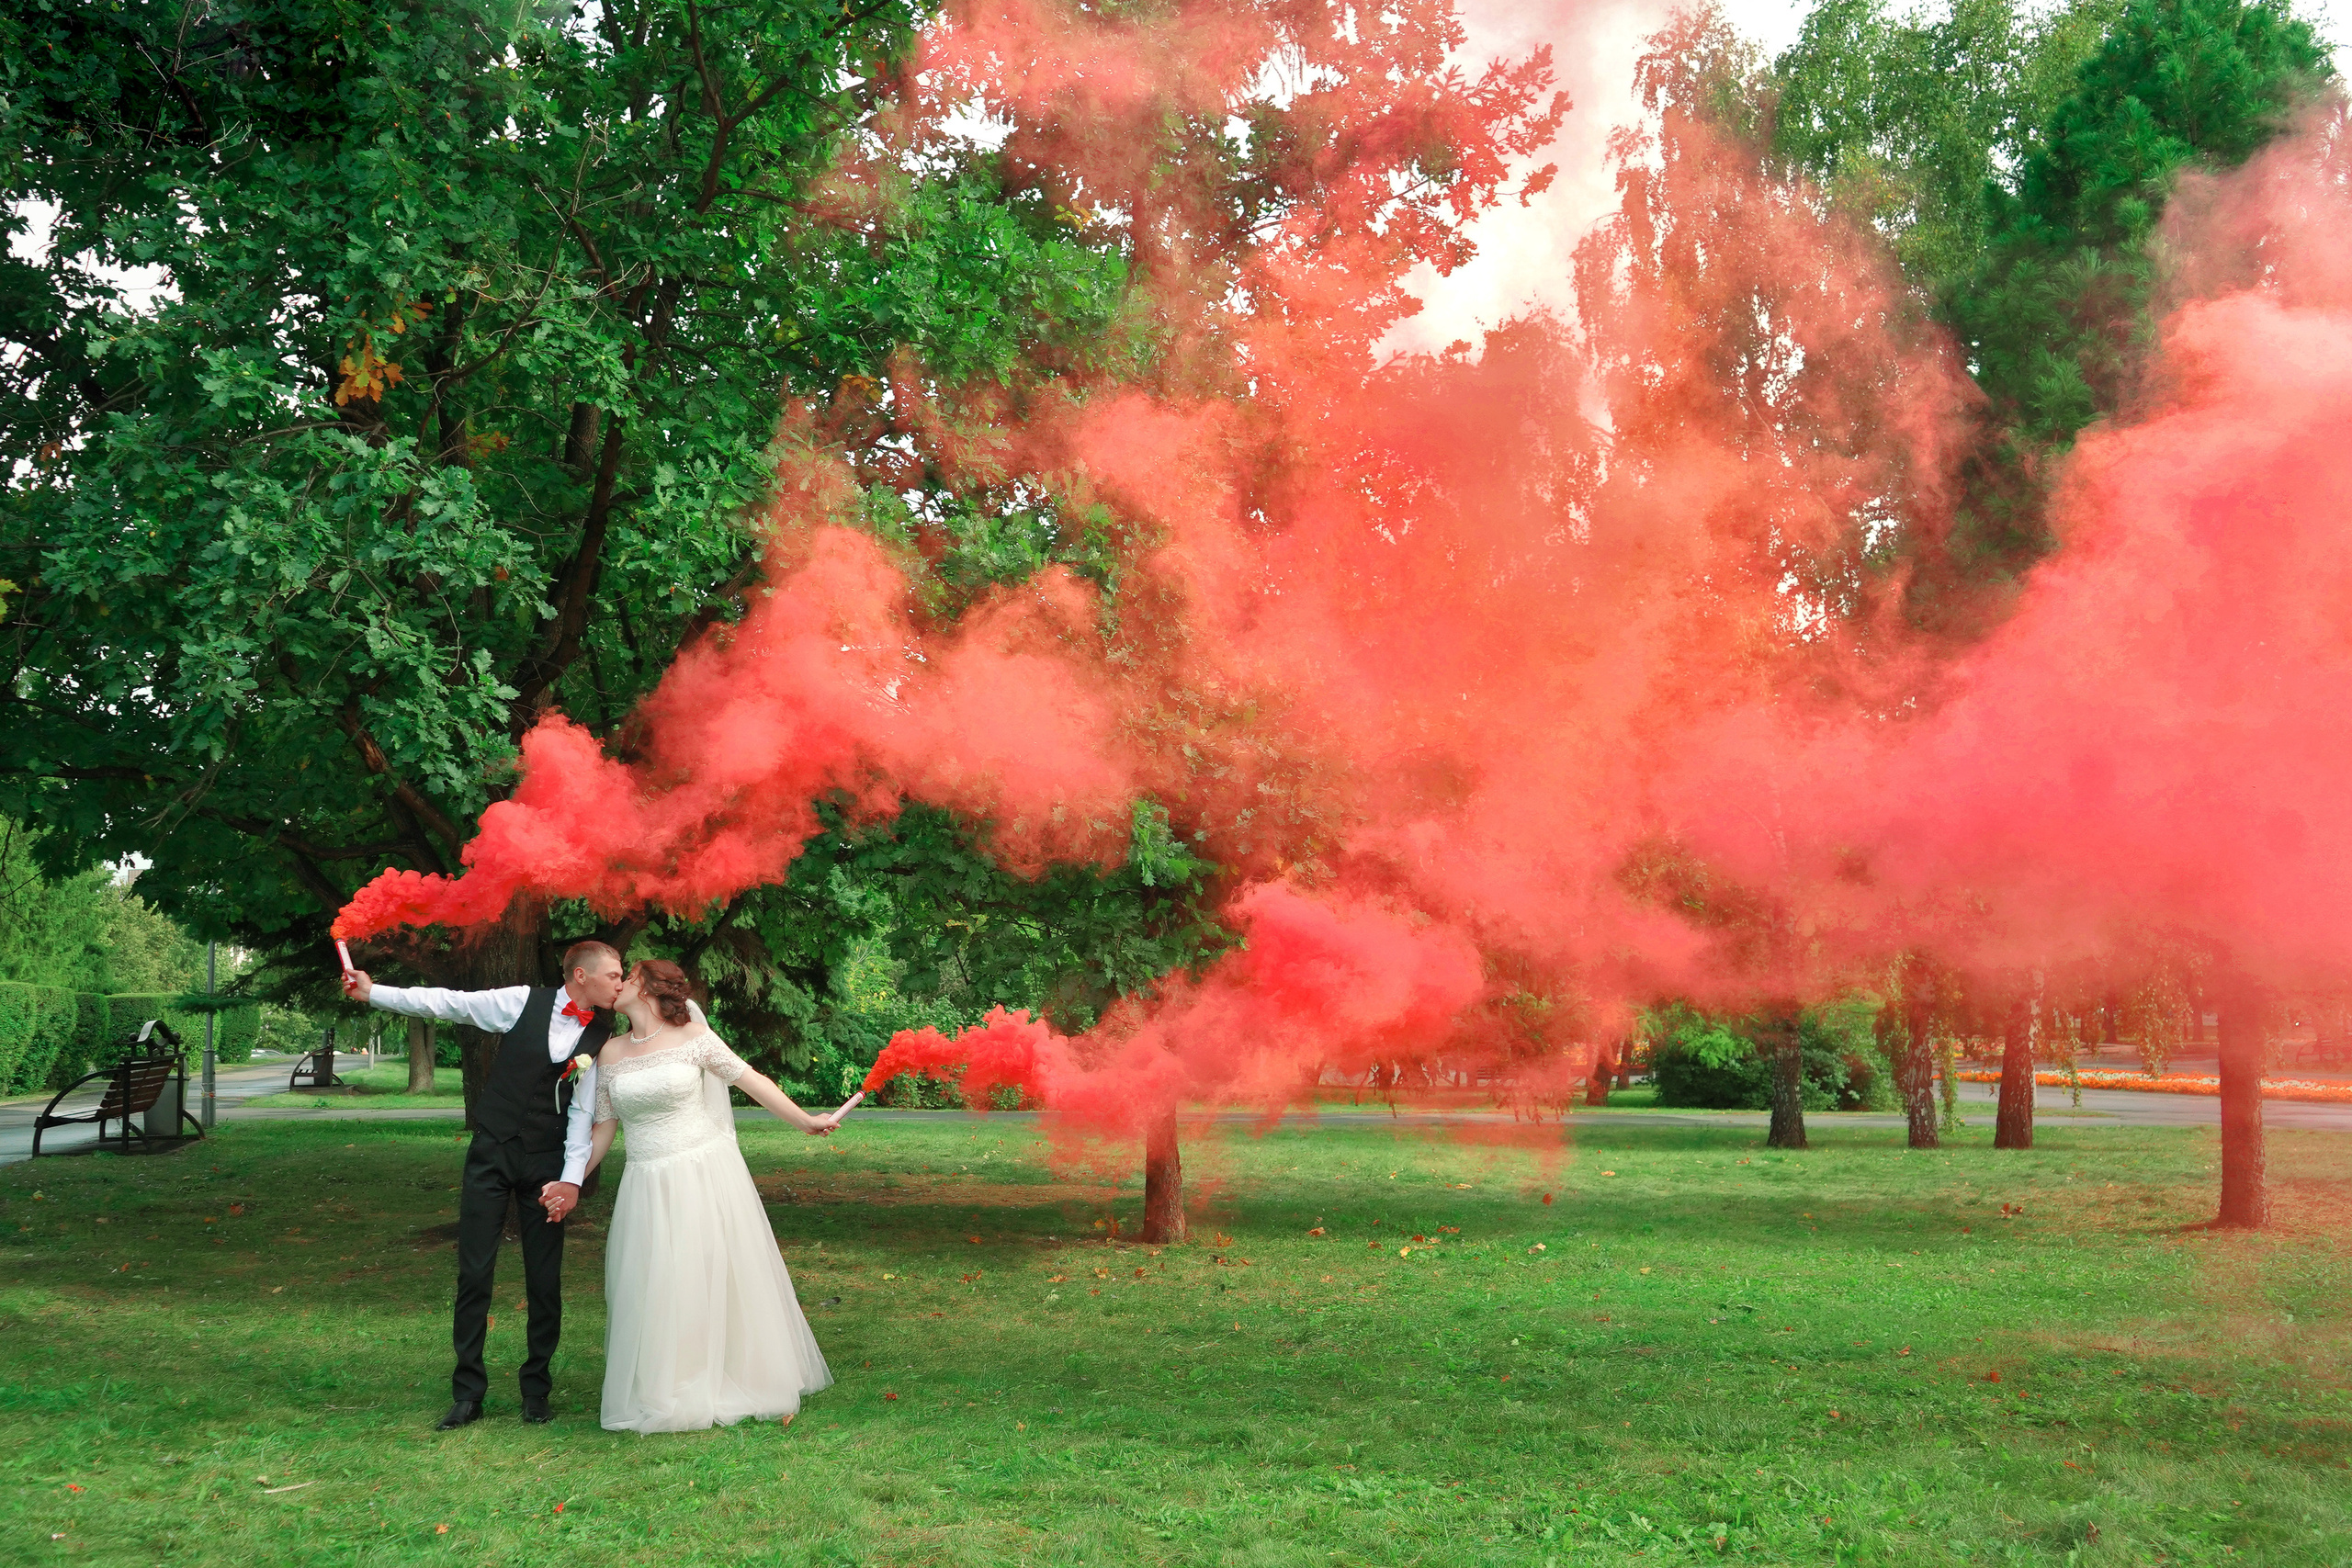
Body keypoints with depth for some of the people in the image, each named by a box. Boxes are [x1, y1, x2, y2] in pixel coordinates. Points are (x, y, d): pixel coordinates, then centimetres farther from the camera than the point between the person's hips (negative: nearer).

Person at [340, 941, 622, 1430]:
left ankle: (537, 1389, 20)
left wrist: (573, 1178, -10)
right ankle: (468, 1393, 13)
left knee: (545, 1280, 4)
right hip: (492, 1155, -1)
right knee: (474, 1275, 1)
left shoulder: (602, 1036, -1)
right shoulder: (524, 1002, -6)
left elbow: (583, 1111, -2)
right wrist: (373, 993, -7)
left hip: (547, 1164, 1)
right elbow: (449, 1003, -3)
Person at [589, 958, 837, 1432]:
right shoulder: (612, 1055, 5)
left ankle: (730, 1383, 21)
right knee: (654, 1288, 4)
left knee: (719, 1277, 4)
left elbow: (750, 1080, -4)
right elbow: (603, 1129, 10)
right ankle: (667, 1393, 19)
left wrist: (805, 1120, -7)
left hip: (707, 1176, -3)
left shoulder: (692, 1037, -5)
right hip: (649, 1189, 3)